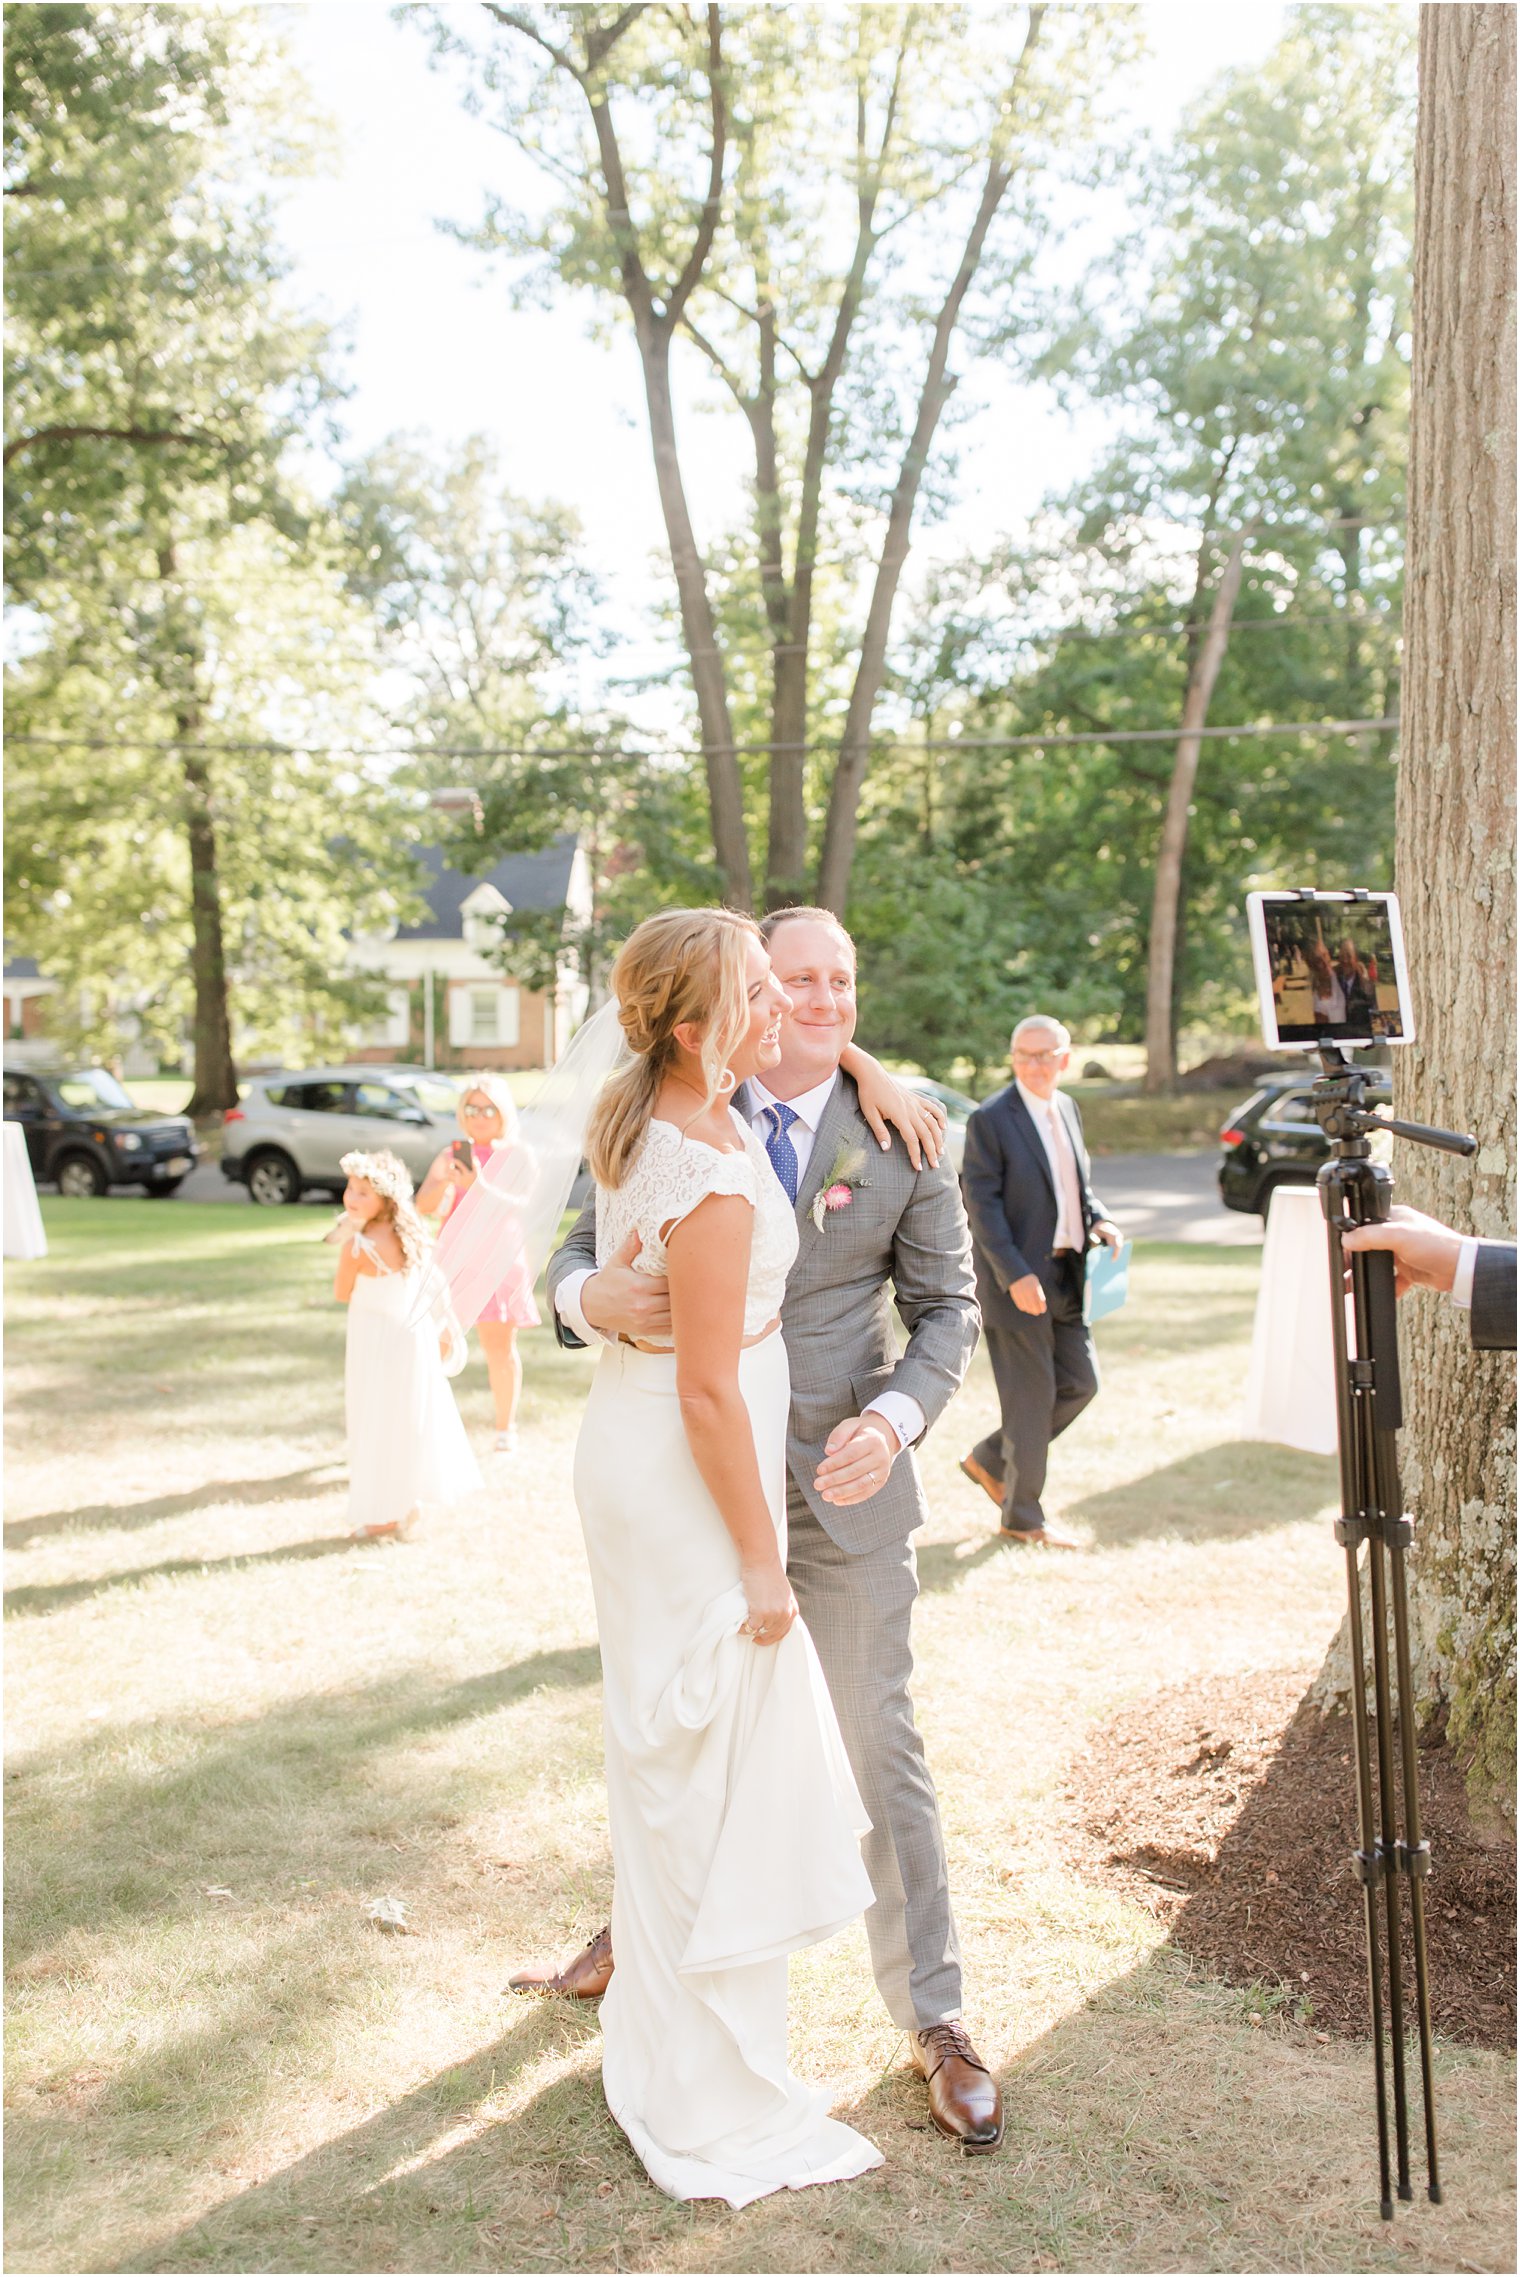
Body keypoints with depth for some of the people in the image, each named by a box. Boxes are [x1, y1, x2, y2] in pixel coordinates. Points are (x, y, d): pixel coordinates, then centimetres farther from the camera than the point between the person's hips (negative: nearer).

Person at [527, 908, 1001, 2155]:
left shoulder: (901, 1138, -3)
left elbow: (946, 1307, -1)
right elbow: (579, 1255, -3)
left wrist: (893, 1419, -20)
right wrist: (594, 1297, -29)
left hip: (845, 1483, -1)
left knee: (879, 1746, 4)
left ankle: (934, 2018, 19)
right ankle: (639, 1929, 44)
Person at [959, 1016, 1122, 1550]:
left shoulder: (1066, 1109, 11)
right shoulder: (990, 1119, -12)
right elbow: (981, 1203, -15)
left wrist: (1099, 1219, 2)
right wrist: (1015, 1275, -21)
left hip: (1064, 1279, 8)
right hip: (1018, 1280, -8)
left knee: (1079, 1383, 12)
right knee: (1032, 1396, 0)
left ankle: (990, 1460, 28)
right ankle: (1023, 1517, 14)